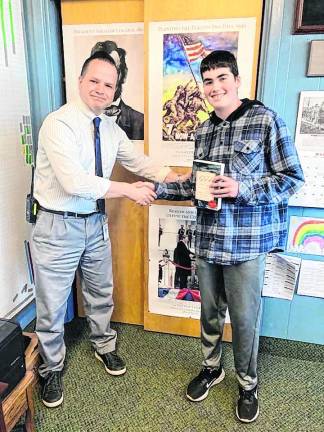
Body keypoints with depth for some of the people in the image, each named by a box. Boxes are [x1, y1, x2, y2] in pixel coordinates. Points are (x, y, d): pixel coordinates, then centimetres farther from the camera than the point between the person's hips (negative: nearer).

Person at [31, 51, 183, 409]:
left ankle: (103, 346, 50)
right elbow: (74, 182, -29)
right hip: (58, 227, -6)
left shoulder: (111, 129, 4)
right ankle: (52, 369, 38)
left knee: (101, 294, 22)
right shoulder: (59, 123, -18)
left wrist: (172, 177, 0)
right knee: (52, 306, 11)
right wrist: (129, 190, -22)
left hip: (96, 223, 7)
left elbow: (136, 160, 13)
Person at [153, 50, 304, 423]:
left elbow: (292, 178, -8)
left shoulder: (266, 120, -7)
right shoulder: (202, 131, 9)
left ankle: (247, 385, 36)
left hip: (247, 242, -4)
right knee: (210, 311, 19)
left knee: (245, 319, 10)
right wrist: (157, 188, 7)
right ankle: (211, 368, 44)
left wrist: (241, 188, -21)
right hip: (207, 239, 5)